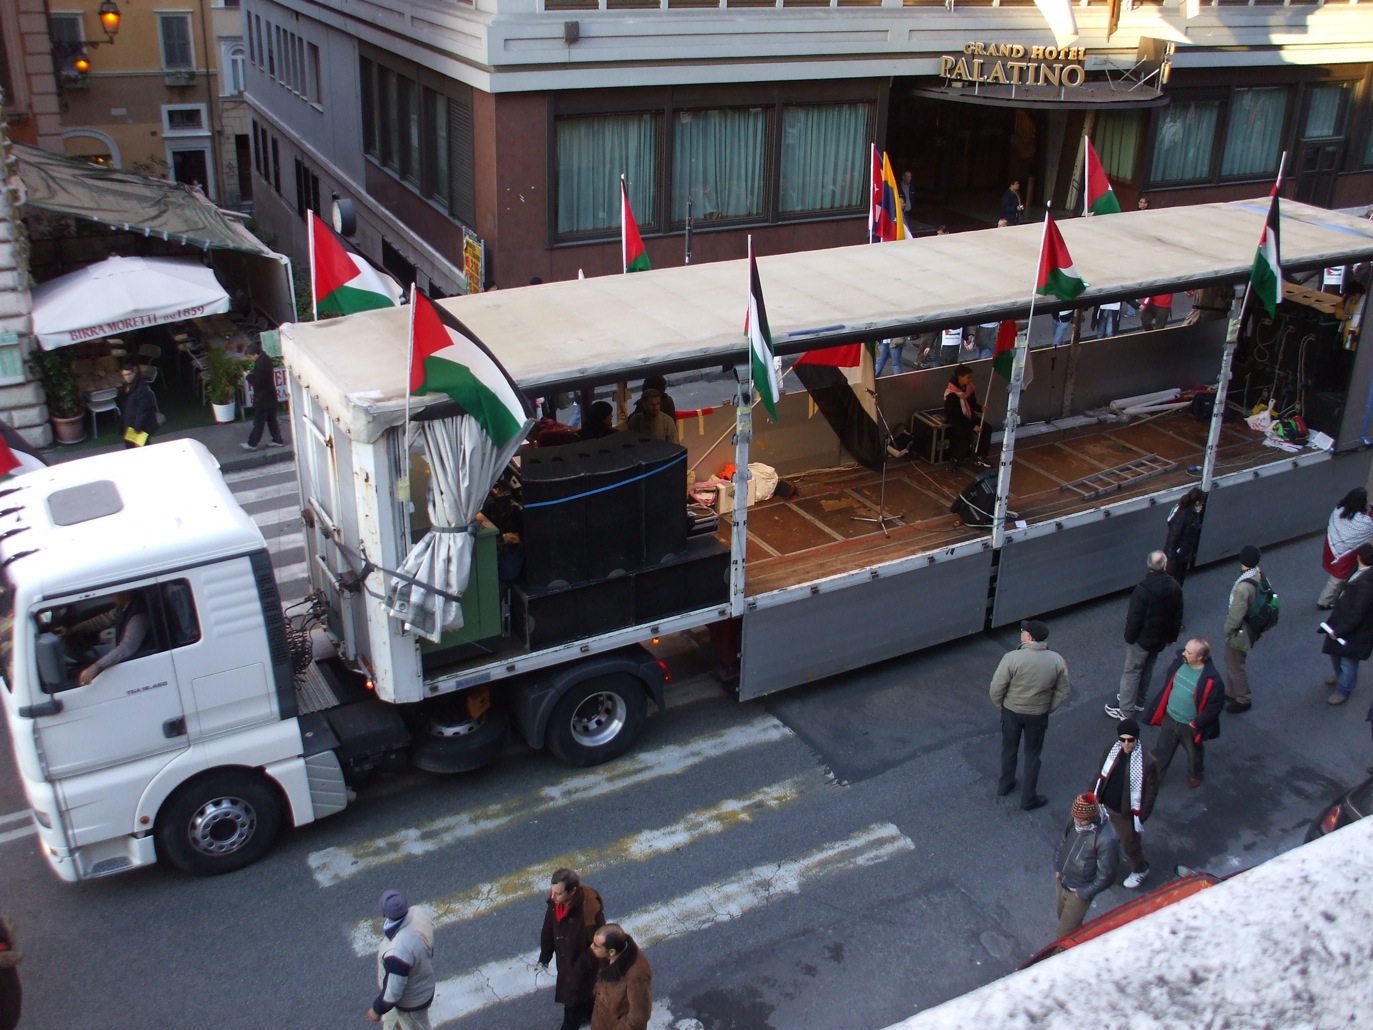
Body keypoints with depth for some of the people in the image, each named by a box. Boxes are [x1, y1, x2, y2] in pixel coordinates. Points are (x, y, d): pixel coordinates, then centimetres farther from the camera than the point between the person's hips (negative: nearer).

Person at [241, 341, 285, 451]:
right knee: (271, 419, 18)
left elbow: (258, 383, -25)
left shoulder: (260, 363, -26)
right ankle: (277, 440, 26)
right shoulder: (266, 359, 4)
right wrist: (252, 374, 4)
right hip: (270, 395, 9)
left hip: (262, 397, -9)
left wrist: (249, 376, -12)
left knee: (259, 421, 3)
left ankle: (252, 444, 15)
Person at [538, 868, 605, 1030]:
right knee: (584, 990, 30)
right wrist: (545, 956, 6)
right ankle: (588, 1012, 58)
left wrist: (579, 969, -20)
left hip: (582, 963, -6)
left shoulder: (591, 911, -40)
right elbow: (548, 929, -3)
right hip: (565, 957, 6)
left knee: (573, 998, 14)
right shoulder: (555, 901, -20)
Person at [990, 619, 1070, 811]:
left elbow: (996, 688, -19)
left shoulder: (1012, 658, -26)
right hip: (1038, 715, 1)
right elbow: (1062, 693, -5)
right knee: (1032, 754, 19)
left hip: (1012, 711, -1)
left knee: (1009, 749, 22)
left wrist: (1001, 705, 1)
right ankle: (1028, 798, 27)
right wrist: (1048, 709, 10)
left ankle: (1005, 786, 41)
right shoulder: (1057, 660, -15)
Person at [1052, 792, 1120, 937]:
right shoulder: (1075, 822, -13)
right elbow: (1062, 842, 8)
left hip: (1079, 890, -7)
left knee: (1066, 932, 7)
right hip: (1062, 881, 7)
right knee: (1063, 916, 29)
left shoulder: (1106, 840, -33)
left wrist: (1084, 893, -15)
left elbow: (1106, 876, -22)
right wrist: (1057, 868, 1)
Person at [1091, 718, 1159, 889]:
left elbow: (1151, 792, -17)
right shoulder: (1111, 749, -12)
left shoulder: (1148, 762, -27)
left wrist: (1141, 817, -15)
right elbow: (1101, 774, 4)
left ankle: (1140, 870, 47)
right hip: (1105, 806, 4)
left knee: (1130, 845, 18)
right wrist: (1093, 795, 9)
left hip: (1126, 814, -4)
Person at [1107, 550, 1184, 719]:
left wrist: (1129, 637, -7)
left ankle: (1125, 710, 12)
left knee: (1131, 672, 5)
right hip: (1160, 638, 7)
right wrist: (1172, 636, 18)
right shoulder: (1174, 587, -7)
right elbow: (1177, 616, 5)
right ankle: (1139, 701, 40)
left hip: (1142, 638, -7)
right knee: (1147, 669, 24)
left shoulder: (1143, 589, -28)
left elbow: (1134, 618, -22)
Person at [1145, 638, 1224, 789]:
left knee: (1194, 752, 25)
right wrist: (1161, 708, 7)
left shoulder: (1211, 680, -31)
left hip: (1190, 725, -4)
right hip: (1169, 718, 4)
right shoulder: (1179, 661, -15)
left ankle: (1195, 775, 53)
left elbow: (1214, 707, -20)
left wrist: (1196, 724, -16)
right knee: (1161, 749, 22)